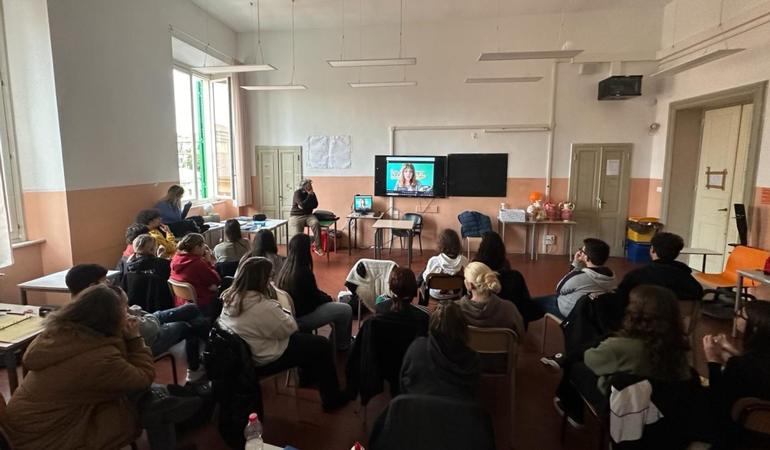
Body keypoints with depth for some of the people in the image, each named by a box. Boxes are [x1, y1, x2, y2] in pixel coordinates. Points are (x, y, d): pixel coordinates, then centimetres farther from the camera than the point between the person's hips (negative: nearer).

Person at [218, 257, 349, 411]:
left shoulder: (231, 297, -5)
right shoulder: (263, 307, -33)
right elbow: (290, 328, -19)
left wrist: (278, 311, -5)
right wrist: (284, 314, -2)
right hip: (264, 360, -9)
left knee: (304, 338, 25)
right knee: (322, 345, 4)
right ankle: (332, 398, 18)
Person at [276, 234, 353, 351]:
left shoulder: (285, 269, -1)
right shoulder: (304, 273, -27)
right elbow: (315, 298, -15)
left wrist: (325, 297, 7)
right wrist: (328, 298, 5)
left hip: (291, 313, 9)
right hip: (301, 318, -9)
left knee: (334, 305, 24)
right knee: (346, 310, 0)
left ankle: (336, 340, 33)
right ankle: (342, 345, 21)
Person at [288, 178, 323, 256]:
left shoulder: (311, 193, 7)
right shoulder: (297, 193, -9)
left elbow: (315, 205, 0)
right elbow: (303, 205, -20)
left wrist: (305, 206, -11)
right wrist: (309, 195, -15)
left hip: (308, 215, 3)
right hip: (296, 216, -3)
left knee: (316, 223, -30)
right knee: (297, 235, -22)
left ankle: (318, 247, -26)